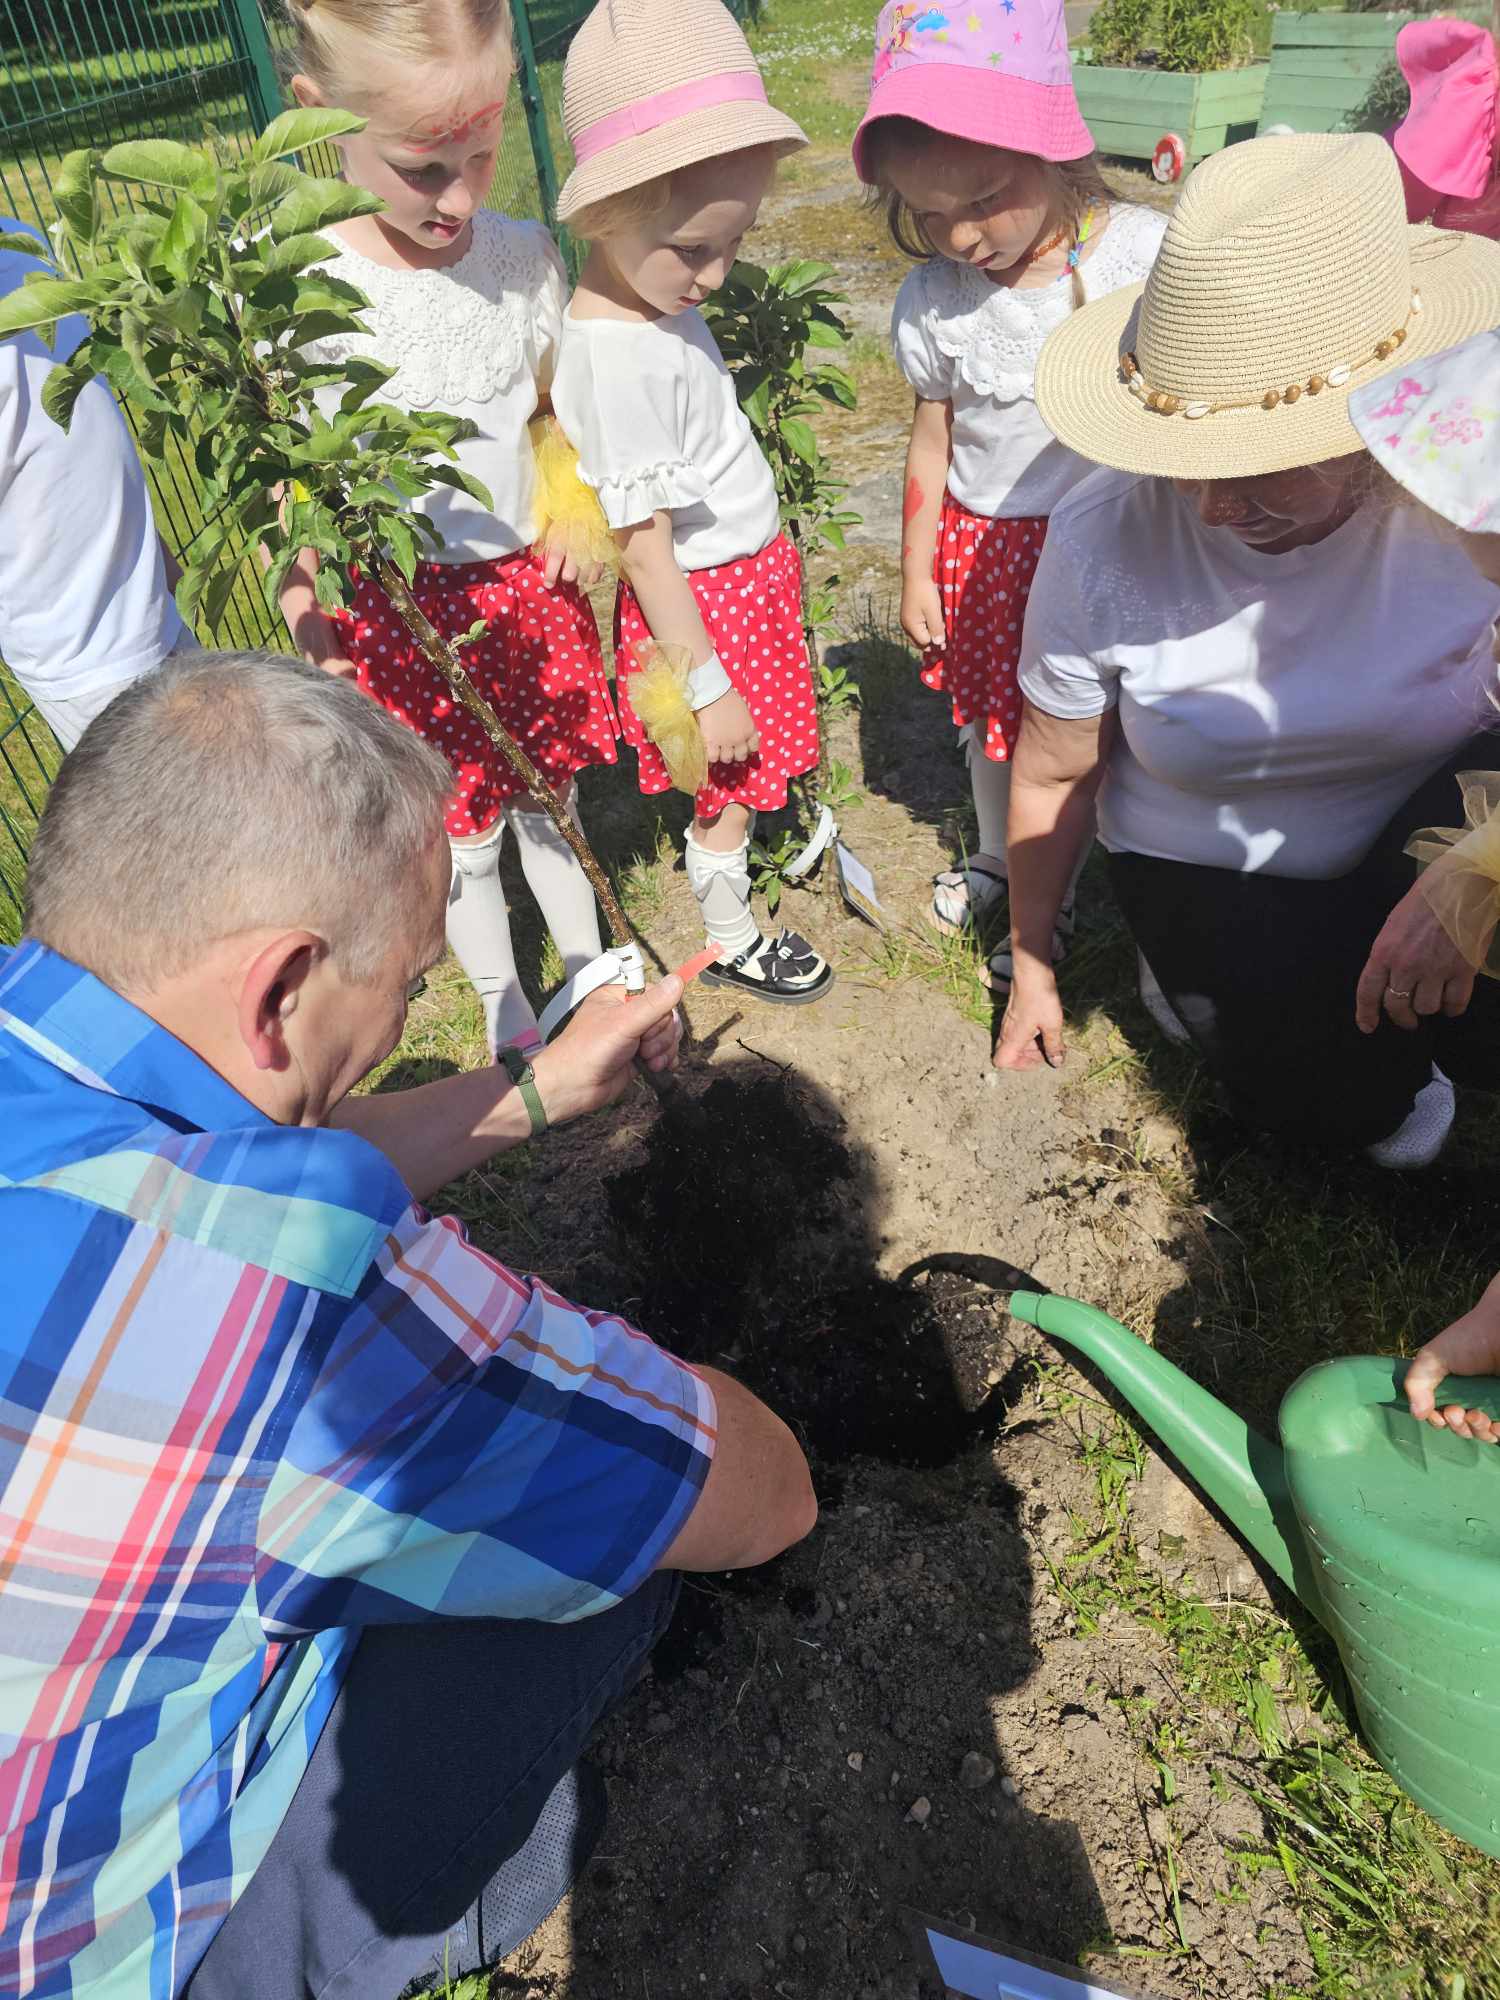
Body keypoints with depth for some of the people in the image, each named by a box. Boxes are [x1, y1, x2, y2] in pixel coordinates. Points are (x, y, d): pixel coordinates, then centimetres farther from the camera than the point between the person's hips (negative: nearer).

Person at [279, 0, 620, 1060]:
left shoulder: (524, 254, -3)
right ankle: (509, 1014, 35)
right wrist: (309, 633, -10)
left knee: (551, 804, 18)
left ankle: (593, 973, 43)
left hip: (531, 585, 3)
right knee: (464, 837, 10)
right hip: (403, 613, -3)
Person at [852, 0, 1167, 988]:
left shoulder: (1147, 254, -15)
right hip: (982, 544, 3)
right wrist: (916, 571, 7)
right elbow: (934, 441, 4)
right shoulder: (933, 301, -8)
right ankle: (997, 855, 47)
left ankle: (1054, 896, 33)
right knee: (990, 720, 19)